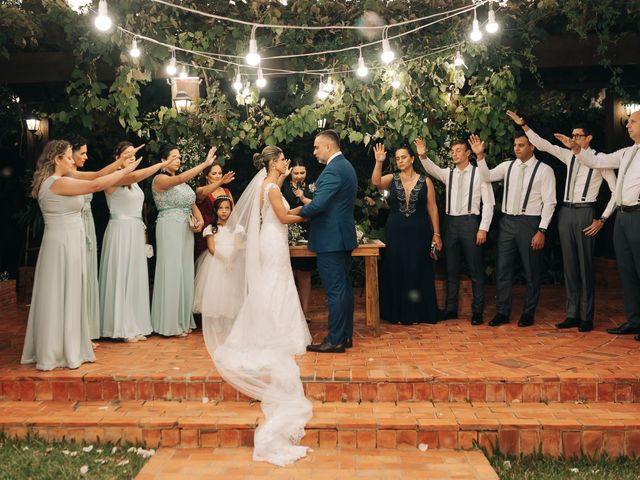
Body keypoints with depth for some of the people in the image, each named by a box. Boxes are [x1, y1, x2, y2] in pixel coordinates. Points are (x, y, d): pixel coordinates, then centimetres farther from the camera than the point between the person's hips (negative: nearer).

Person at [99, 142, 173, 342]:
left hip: (136, 232, 8)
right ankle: (122, 327, 5)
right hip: (120, 231, -8)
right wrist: (163, 164, -29)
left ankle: (134, 326, 16)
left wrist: (143, 230, 11)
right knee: (121, 277, -2)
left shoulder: (133, 182, 16)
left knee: (136, 278, 9)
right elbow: (134, 176, -30)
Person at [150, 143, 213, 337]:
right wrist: (205, 163, -30)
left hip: (186, 229, 8)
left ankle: (183, 320, 16)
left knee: (185, 272, 8)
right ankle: (170, 323, 2)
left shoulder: (183, 182, 16)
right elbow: (180, 179, -26)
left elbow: (192, 204, 17)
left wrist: (200, 219, -4)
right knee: (171, 271, -5)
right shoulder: (160, 179, -7)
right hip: (169, 228, -7)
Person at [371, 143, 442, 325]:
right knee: (396, 271, 5)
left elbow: (432, 208, 1)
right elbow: (376, 182, -17)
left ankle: (417, 313, 17)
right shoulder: (391, 179, 4)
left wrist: (436, 234, -2)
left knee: (417, 271, 5)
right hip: (395, 233, 1)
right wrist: (379, 162, -29)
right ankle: (398, 312, 16)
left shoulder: (425, 181, 1)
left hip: (419, 233, -1)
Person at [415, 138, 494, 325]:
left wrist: (483, 228, -11)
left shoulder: (479, 174, -1)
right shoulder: (448, 174, 12)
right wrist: (423, 156, -27)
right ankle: (451, 308, 19)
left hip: (470, 221, -4)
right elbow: (432, 169, -7)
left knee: (475, 269, 2)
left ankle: (477, 311, 9)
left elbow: (488, 203, -5)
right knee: (451, 269, 10)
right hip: (451, 222, 5)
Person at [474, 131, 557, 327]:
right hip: (507, 221, 4)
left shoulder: (544, 170, -4)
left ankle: (528, 313, 19)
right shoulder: (507, 166, 9)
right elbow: (487, 176, -2)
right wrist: (480, 156, -15)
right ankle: (502, 312, 16)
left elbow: (549, 203, -7)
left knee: (531, 271, 5)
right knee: (502, 269, 6)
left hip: (529, 222, -4)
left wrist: (542, 231, -13)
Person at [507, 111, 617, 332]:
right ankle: (572, 314, 14)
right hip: (566, 212, 5)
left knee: (585, 265, -1)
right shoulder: (569, 156, 12)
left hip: (585, 213, -5)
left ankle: (587, 317, 7)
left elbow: (616, 190, -2)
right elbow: (542, 144, 12)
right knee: (569, 265, 7)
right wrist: (524, 126, 4)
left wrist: (603, 219, -6)